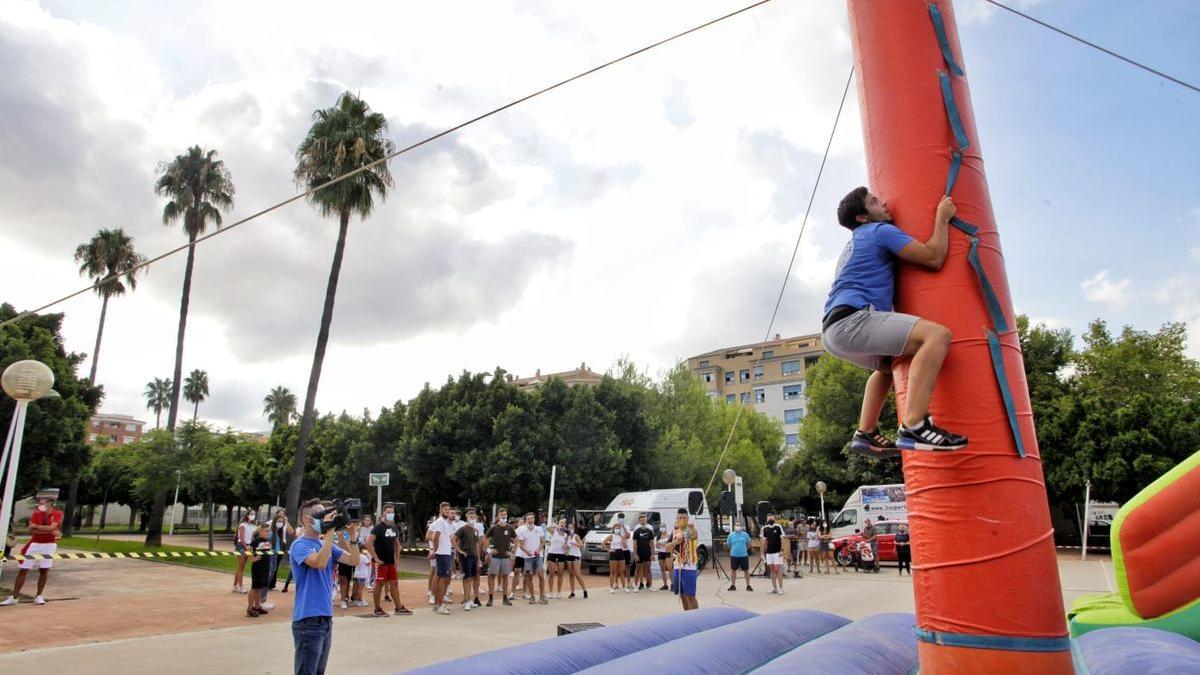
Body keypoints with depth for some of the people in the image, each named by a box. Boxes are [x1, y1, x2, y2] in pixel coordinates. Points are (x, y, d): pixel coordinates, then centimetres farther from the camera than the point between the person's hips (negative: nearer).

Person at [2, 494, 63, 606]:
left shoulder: (58, 514, -7)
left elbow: (51, 527, -22)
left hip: (49, 545, -2)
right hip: (34, 544, 2)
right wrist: (50, 531, -21)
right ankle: (14, 597, 8)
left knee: (44, 570, 1)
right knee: (22, 570, 1)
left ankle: (39, 596, 12)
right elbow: (31, 531, -12)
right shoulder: (36, 514, -1)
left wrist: (35, 526, -11)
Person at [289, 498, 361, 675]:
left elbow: (354, 560, 6)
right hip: (308, 620, -8)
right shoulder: (300, 545, -11)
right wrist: (330, 532, -28)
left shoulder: (325, 544, 11)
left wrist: (354, 537, -8)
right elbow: (320, 563, -30)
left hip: (326, 617, 8)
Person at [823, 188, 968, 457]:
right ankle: (913, 427, -32)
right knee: (937, 335, -20)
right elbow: (934, 258, -2)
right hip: (852, 320, -10)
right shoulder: (881, 231, 3)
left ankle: (866, 433, 25)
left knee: (888, 363, 35)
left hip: (832, 329, 10)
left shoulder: (855, 243, 31)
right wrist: (942, 217, 11)